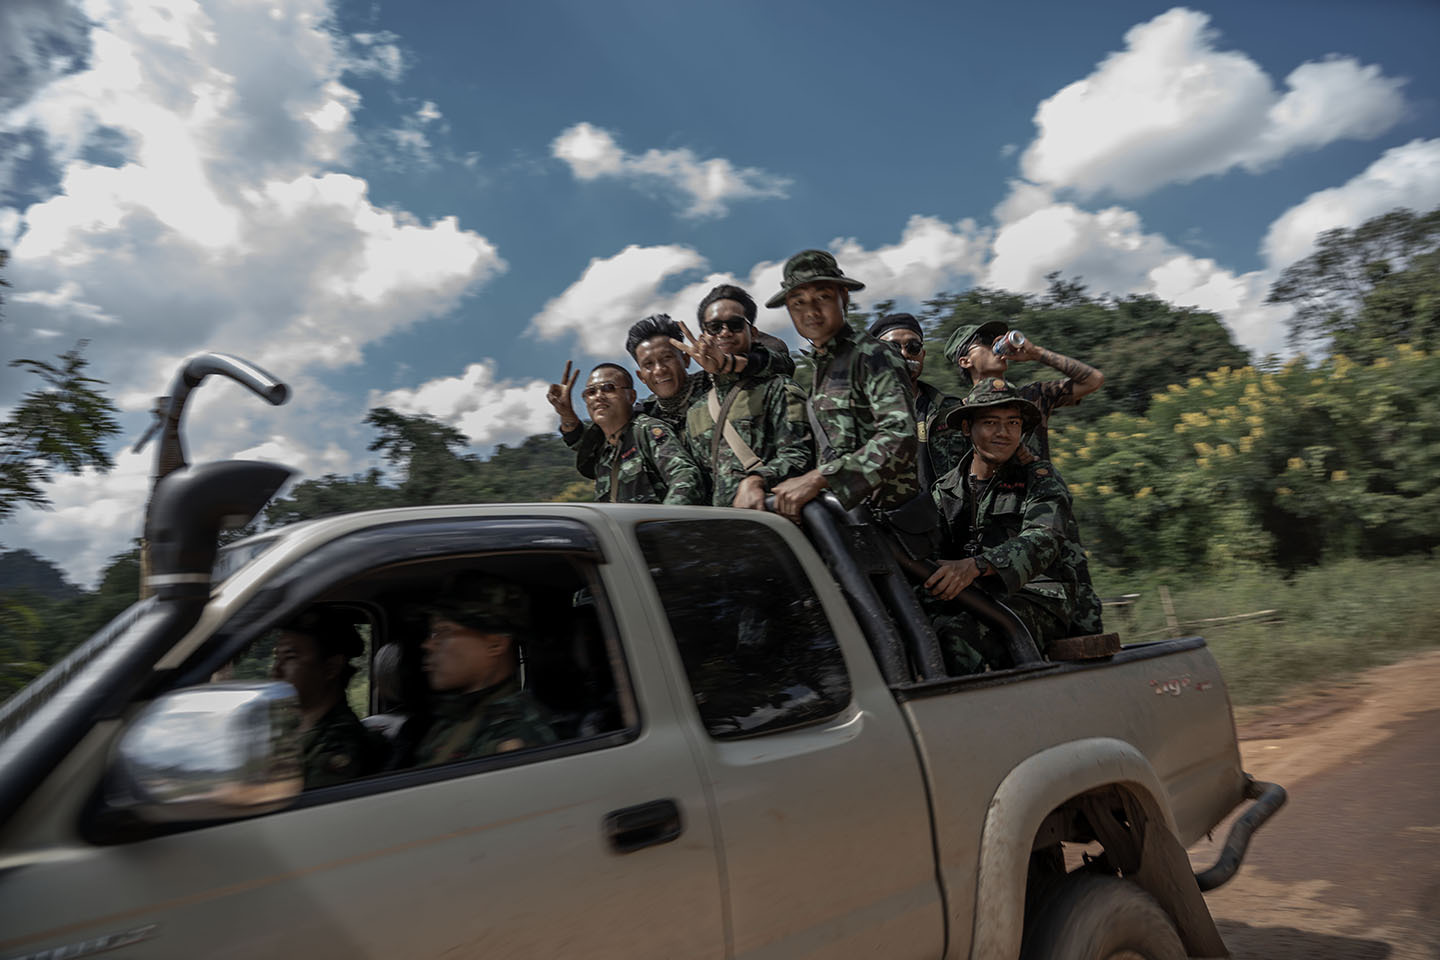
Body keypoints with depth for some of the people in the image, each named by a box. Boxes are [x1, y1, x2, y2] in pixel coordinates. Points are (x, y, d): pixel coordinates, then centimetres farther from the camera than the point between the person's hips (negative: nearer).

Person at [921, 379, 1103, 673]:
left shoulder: (1041, 478, 3)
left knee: (954, 632, -34)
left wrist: (974, 567, -34)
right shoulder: (947, 489, 16)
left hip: (1036, 601, -4)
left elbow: (1043, 540, -16)